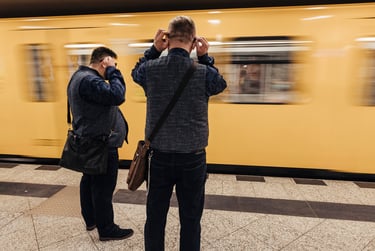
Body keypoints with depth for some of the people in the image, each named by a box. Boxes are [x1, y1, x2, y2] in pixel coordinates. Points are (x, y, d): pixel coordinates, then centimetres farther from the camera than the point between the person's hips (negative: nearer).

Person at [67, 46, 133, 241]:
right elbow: (117, 96, -31)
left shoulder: (81, 76, 12)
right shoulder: (89, 80, -23)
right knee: (103, 188, 1)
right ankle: (107, 229, 17)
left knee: (90, 182, 21)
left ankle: (91, 219, 38)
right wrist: (113, 71, -21)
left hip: (90, 142, 11)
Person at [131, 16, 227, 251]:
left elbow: (137, 72, 18)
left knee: (155, 217, 18)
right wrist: (205, 57, 6)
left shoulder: (151, 69, -7)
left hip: (159, 155, 2)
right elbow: (220, 83, 13)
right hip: (192, 157, -1)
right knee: (190, 220, 15)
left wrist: (154, 49, 9)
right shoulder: (203, 73, -11)